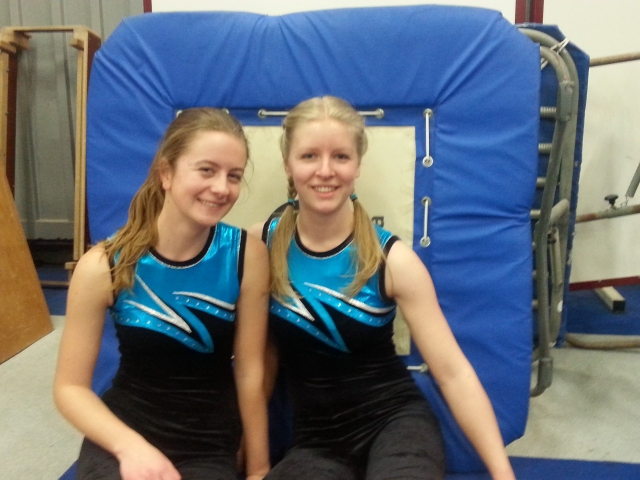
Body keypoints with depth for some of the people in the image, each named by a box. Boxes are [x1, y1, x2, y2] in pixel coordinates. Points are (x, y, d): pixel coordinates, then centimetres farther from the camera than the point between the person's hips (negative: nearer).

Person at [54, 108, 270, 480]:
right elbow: (71, 386, -7)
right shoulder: (104, 266, -14)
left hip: (209, 446, 1)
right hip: (123, 431, 0)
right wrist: (131, 445, -22)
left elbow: (250, 371, -9)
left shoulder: (247, 255, -14)